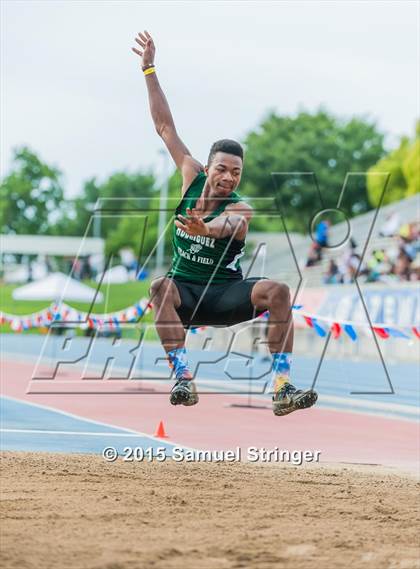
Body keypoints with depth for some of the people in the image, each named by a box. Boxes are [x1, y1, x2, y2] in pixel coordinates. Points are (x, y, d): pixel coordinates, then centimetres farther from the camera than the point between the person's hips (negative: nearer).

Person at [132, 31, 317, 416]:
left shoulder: (240, 210, -14)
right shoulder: (192, 177, -1)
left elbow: (224, 225, -40)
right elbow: (165, 126, 3)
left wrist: (204, 228, -65)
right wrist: (149, 70, 3)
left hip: (226, 295, -3)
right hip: (185, 293, 3)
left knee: (277, 291, -31)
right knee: (161, 287, -33)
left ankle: (283, 389, -34)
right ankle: (184, 380, -40)